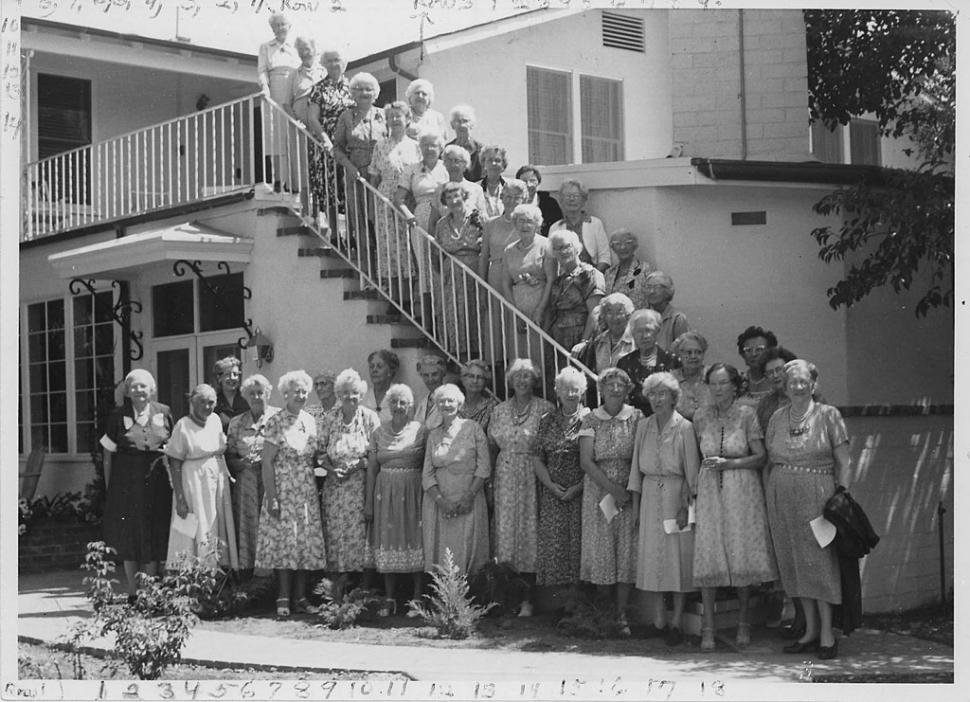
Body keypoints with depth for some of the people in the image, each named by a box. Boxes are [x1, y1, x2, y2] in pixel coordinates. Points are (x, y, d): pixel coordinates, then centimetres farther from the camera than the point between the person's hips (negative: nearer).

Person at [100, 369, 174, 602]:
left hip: (156, 481, 1)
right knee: (129, 538, 4)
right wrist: (108, 487, -1)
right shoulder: (118, 415, 0)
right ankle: (133, 592, 14)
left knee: (154, 538, 4)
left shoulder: (163, 412, 4)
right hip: (126, 482, -1)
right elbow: (108, 452, 2)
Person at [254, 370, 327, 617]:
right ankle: (284, 596, 5)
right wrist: (272, 498, -15)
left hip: (307, 492, 5)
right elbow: (266, 462, -11)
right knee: (284, 540, -3)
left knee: (306, 541, 4)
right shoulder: (276, 422, -8)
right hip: (283, 491, -5)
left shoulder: (310, 421, 8)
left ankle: (300, 595, 12)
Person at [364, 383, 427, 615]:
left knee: (414, 542, -3)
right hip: (385, 492, 2)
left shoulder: (421, 431, 0)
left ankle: (418, 597, 5)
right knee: (387, 543, 3)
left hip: (412, 492, -2)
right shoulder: (379, 432, 7)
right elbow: (371, 468, 6)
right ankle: (389, 599, 9)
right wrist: (368, 502, 1)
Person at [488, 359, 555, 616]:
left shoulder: (545, 409, -1)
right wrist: (489, 482, 4)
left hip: (533, 479, -3)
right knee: (505, 532, 2)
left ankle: (527, 599, 3)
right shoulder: (500, 411, 10)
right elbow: (491, 447, 12)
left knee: (528, 533, -3)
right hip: (505, 479, 3)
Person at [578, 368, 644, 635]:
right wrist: (612, 488, -14)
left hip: (629, 492, 0)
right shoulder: (592, 420, 1)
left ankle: (621, 613, 6)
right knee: (600, 550, -1)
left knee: (627, 552, -1)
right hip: (598, 490, 0)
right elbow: (586, 461, -5)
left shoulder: (636, 417, 3)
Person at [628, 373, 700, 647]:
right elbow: (637, 466, 10)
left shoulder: (684, 427, -6)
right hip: (650, 496, 4)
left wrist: (687, 505, -11)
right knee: (651, 555, 2)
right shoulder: (643, 426, 7)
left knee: (678, 555, -2)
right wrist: (635, 502, 5)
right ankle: (659, 620, 9)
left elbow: (692, 469, -6)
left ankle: (676, 621, 4)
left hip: (676, 495, -4)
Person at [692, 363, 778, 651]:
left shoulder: (746, 414, -3)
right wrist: (709, 465, 1)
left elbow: (760, 457, -4)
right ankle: (708, 627, -1)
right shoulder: (701, 417, 6)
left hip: (742, 490, -2)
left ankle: (743, 622, 15)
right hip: (710, 490, 2)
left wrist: (728, 463, -13)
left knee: (742, 554, 1)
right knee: (708, 555, -5)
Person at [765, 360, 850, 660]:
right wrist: (768, 497, 5)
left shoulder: (828, 415, -2)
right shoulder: (777, 418, 9)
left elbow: (844, 461, -2)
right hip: (782, 497, 4)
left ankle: (827, 632, 3)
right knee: (795, 563, 7)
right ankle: (810, 630, 16)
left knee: (820, 560, -5)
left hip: (817, 495, -4)